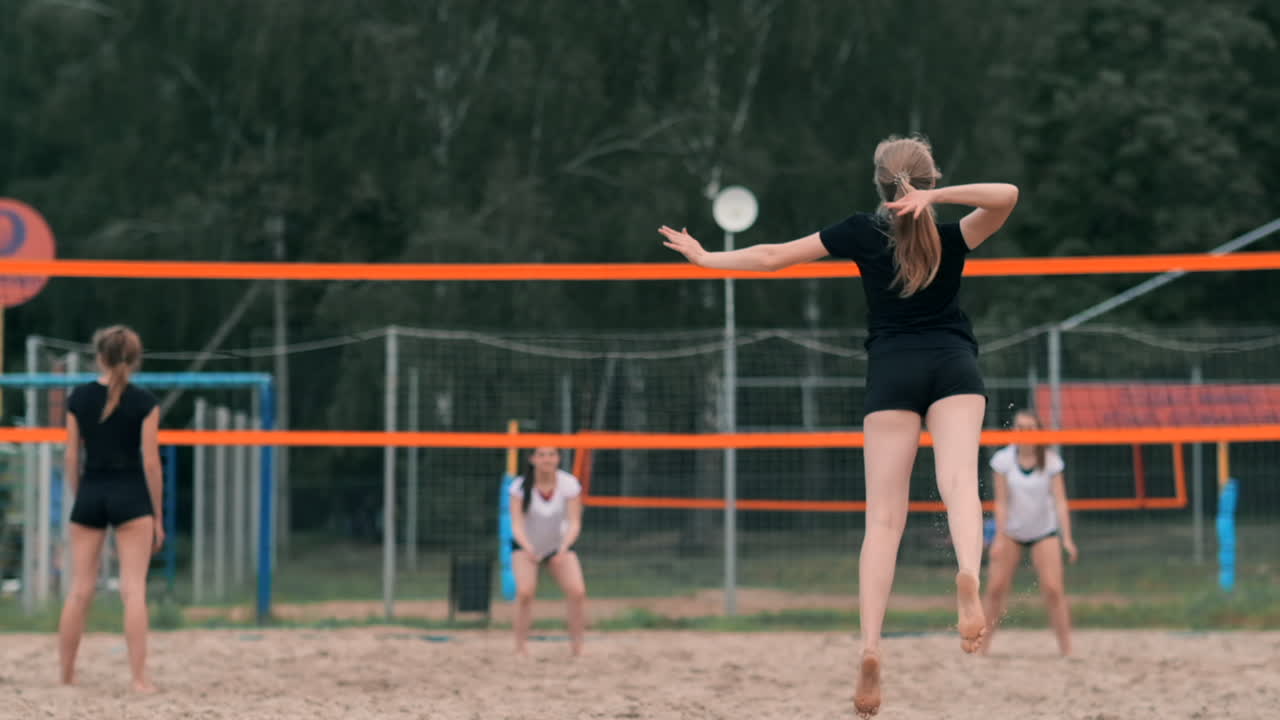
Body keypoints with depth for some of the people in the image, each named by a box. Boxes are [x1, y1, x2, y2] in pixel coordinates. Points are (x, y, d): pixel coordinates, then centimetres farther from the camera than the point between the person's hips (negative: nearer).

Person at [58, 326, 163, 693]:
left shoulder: (79, 398, 2)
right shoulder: (144, 402, -5)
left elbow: (72, 457, 4)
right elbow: (150, 460, -5)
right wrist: (157, 515, 2)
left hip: (90, 492, 3)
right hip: (130, 496, -3)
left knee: (80, 590, 9)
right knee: (134, 589, -4)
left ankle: (66, 674, 15)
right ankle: (139, 677, -8)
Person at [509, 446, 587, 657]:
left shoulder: (569, 484, -19)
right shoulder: (521, 486, -21)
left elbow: (574, 523, -22)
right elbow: (517, 523, -26)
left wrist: (564, 548, -42)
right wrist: (528, 548, -46)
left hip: (559, 546, 1)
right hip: (526, 546, -1)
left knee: (578, 592, -17)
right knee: (525, 591, -25)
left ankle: (577, 648, -3)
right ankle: (520, 649, -16)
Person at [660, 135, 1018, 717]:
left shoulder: (863, 232, 5)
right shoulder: (951, 238, 2)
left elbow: (773, 257, 9)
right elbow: (1007, 196, -14)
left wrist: (706, 258, 23)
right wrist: (938, 198, -16)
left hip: (892, 369, 1)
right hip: (954, 364, 0)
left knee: (884, 517, -3)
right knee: (958, 479, -19)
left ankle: (870, 645, -17)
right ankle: (968, 574, -53)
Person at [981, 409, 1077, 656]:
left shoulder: (1051, 461, -10)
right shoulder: (1004, 460, -10)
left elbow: (1060, 501, -12)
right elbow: (1001, 502, -9)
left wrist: (1067, 538, -21)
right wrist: (999, 538, -16)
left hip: (1044, 532, -1)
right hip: (1011, 531, 1)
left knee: (1053, 589, -12)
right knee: (995, 589, -5)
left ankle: (1067, 649, -8)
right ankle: (982, 647, 4)